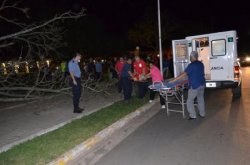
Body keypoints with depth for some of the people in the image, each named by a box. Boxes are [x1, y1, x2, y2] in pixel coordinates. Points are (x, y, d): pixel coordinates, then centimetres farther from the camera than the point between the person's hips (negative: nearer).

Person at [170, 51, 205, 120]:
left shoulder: (192, 65, -16)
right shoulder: (201, 64, 8)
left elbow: (184, 74, -24)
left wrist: (174, 80, -25)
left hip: (194, 86, -8)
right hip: (202, 84, 8)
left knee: (190, 101, 3)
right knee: (201, 99, 19)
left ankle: (193, 115, 6)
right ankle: (202, 113, 28)